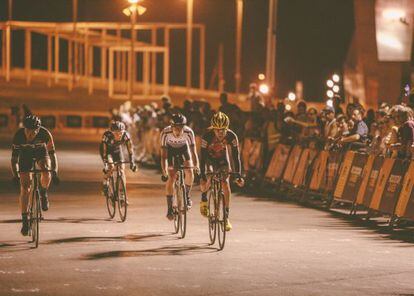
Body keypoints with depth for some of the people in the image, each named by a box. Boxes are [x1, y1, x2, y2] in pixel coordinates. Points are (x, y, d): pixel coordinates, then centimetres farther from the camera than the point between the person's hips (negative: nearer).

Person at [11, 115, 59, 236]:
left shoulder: (45, 134, -32)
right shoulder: (19, 135, -31)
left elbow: (52, 153, -25)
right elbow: (14, 156, -26)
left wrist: (55, 172, -32)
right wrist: (15, 174, -35)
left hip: (41, 152, 0)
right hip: (26, 154, 0)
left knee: (46, 172, -33)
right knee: (25, 188, -9)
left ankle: (43, 193, -2)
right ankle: (24, 220, 0)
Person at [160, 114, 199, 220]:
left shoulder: (189, 132, -33)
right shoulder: (165, 133, -35)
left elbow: (193, 152, -29)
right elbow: (163, 155, -34)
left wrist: (196, 167, -41)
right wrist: (164, 172, -43)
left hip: (183, 149, 1)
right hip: (170, 149, -1)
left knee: (189, 173, -18)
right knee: (171, 178, -14)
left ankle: (187, 196, 9)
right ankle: (169, 208, -6)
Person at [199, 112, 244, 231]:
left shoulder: (231, 136, -30)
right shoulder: (207, 135, -35)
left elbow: (236, 156, -26)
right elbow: (203, 156, -35)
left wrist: (238, 175, -34)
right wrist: (203, 176, -42)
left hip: (222, 158, 1)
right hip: (209, 157, -1)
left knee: (225, 183, -14)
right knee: (206, 181, -25)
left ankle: (226, 216, -8)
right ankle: (204, 199, 9)